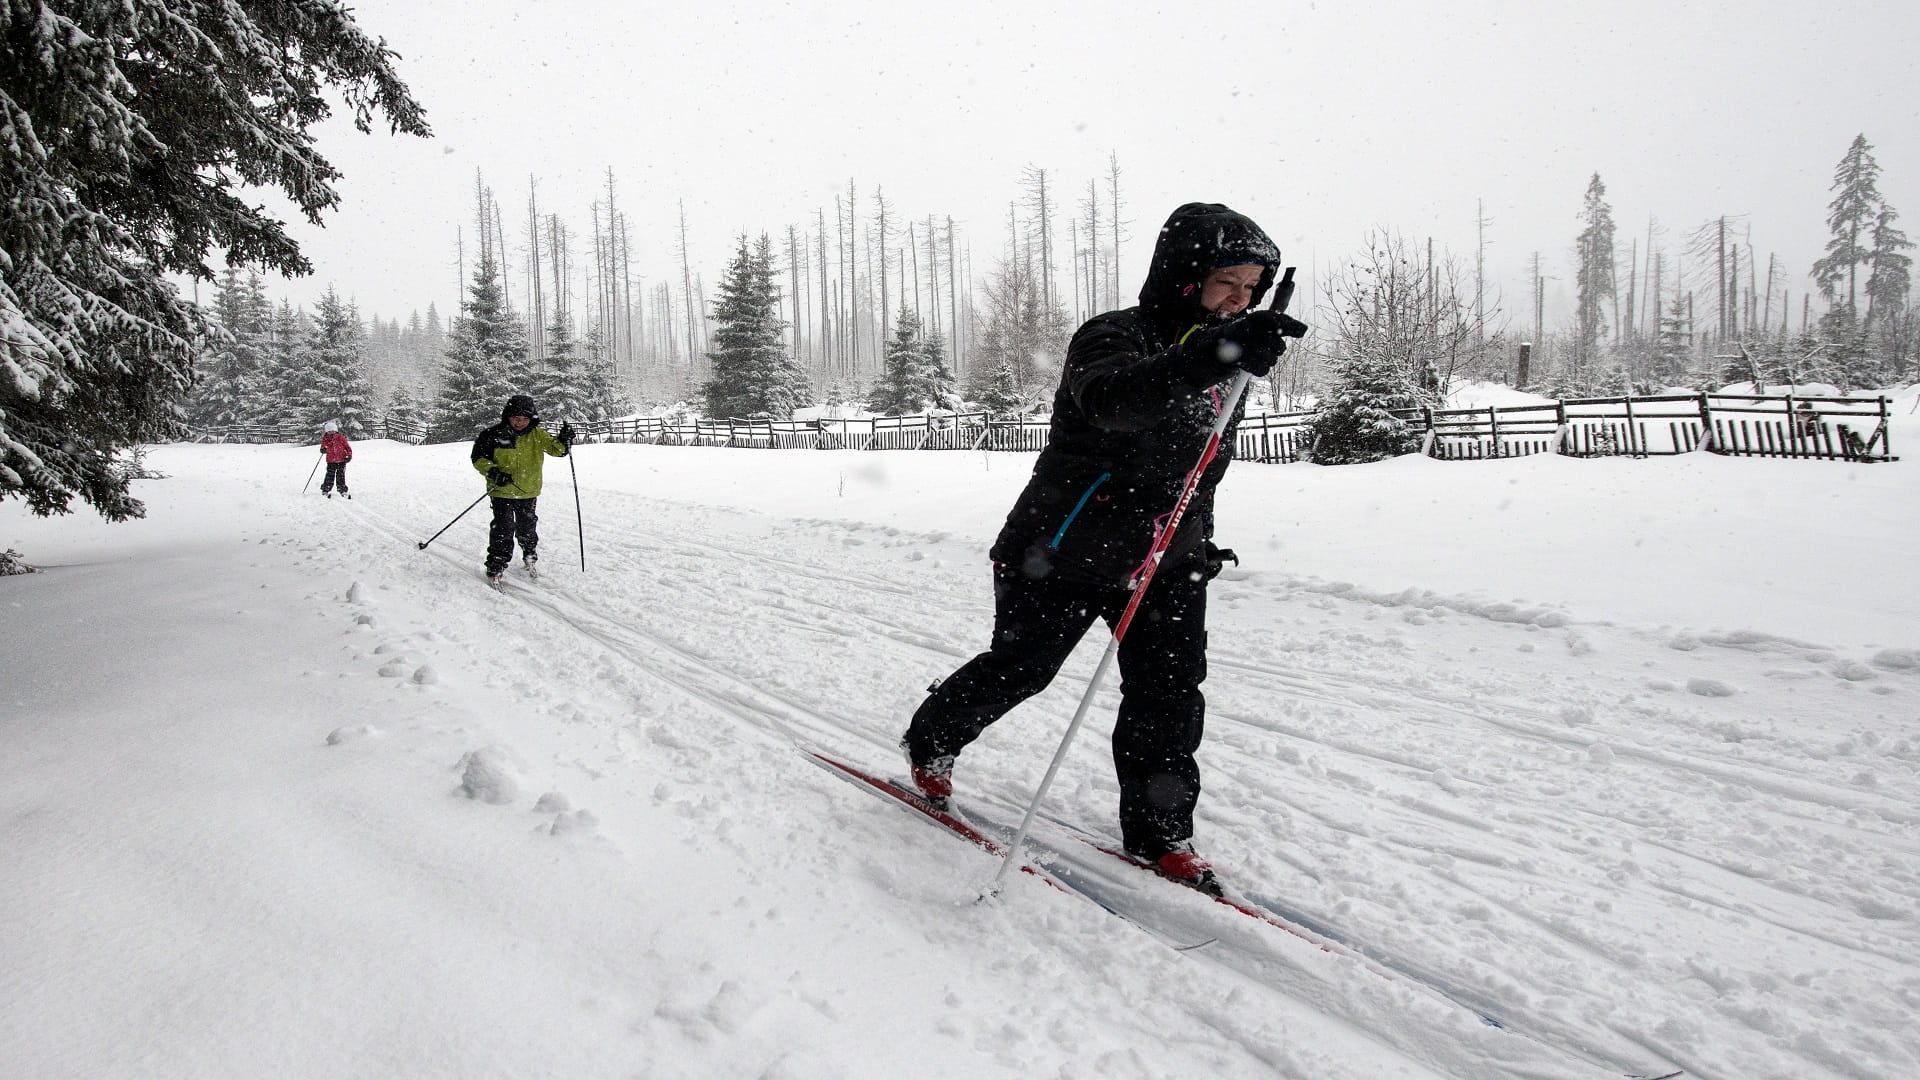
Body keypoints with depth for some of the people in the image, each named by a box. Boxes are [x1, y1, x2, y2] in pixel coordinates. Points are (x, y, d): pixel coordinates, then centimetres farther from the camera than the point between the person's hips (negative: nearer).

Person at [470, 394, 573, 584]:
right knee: (503, 527, -10)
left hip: (528, 492, 3)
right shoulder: (494, 436, -9)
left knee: (527, 527, 16)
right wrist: (494, 472, -20)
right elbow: (479, 458, -3)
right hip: (502, 491, -3)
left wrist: (563, 440, -30)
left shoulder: (536, 434, -2)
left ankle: (530, 557, 40)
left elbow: (555, 448, -8)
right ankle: (496, 566, 2)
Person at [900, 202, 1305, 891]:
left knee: (1170, 690, -1)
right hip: (1067, 549, -6)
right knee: (1019, 668, 4)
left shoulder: (1213, 362, 10)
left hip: (1162, 563, 7)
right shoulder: (1113, 338, -16)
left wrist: (1197, 543, 21)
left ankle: (1158, 832, 13)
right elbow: (1111, 396, -42)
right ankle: (931, 742, 31)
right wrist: (1211, 356, -57)